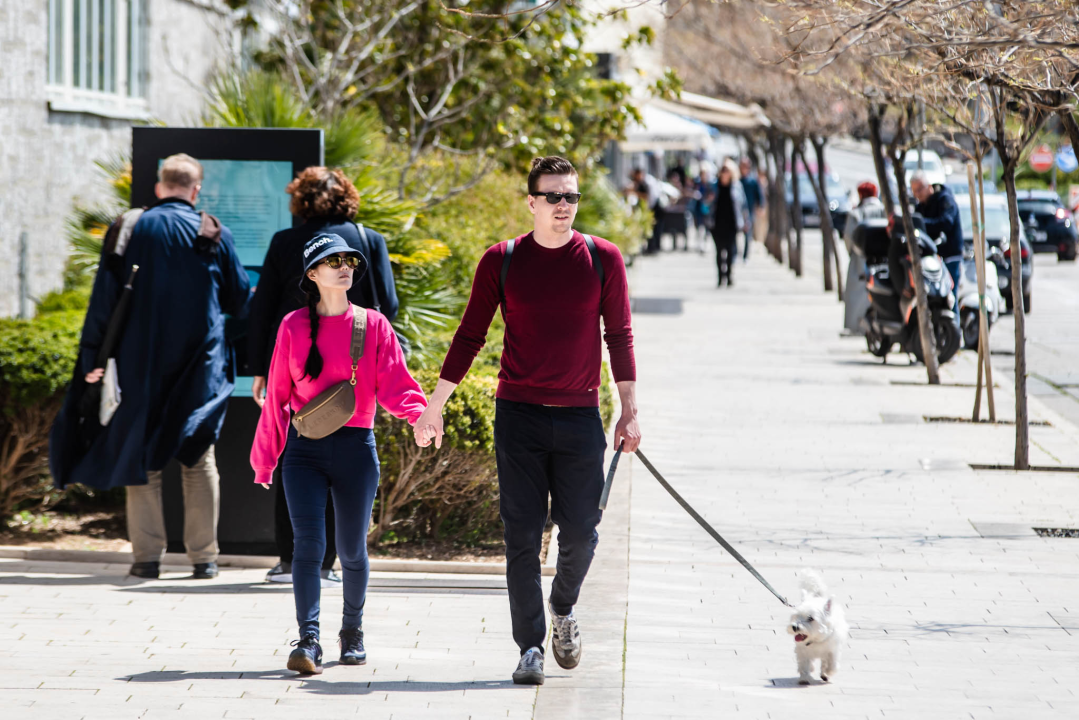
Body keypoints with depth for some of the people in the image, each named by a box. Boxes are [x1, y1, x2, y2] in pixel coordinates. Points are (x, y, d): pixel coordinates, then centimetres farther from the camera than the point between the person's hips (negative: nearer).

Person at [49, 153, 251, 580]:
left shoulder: (130, 230, 1)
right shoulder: (213, 234, 1)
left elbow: (105, 297, -2)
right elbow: (240, 301, 6)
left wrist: (93, 357, 1)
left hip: (140, 366, 0)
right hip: (199, 365, 0)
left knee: (141, 458, 5)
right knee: (198, 458, 6)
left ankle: (147, 556, 2)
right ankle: (204, 556, 4)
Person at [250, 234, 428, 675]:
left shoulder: (373, 325, 5)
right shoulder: (293, 327, 6)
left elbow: (395, 386, -3)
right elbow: (277, 395, 12)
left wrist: (420, 413, -25)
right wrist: (265, 458, 14)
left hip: (355, 447, 0)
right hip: (305, 448, 0)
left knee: (352, 550, 7)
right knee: (308, 542, -15)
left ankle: (352, 631, 30)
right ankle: (308, 641, -20)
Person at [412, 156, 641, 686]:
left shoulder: (602, 259, 3)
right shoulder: (501, 261, 2)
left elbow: (619, 336, 8)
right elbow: (470, 336, 8)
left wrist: (628, 410, 3)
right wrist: (434, 405, 8)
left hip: (580, 417, 1)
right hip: (518, 415, -1)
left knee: (580, 532, 0)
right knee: (523, 535, -2)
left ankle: (564, 609, 30)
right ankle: (530, 647, 4)